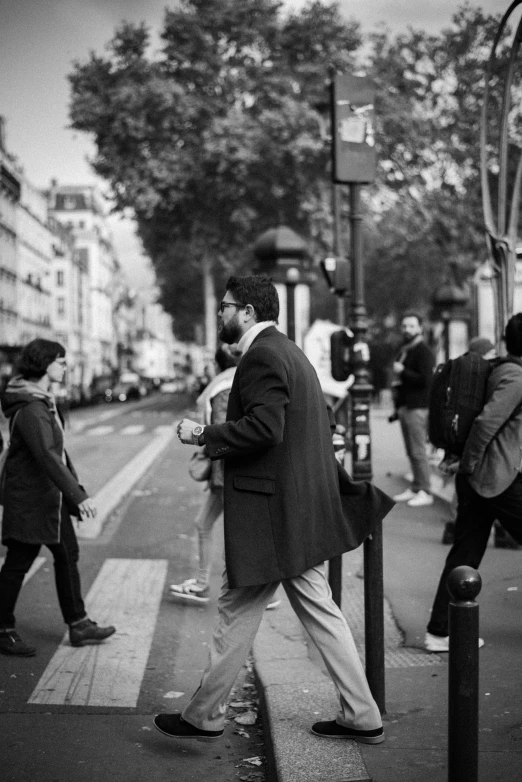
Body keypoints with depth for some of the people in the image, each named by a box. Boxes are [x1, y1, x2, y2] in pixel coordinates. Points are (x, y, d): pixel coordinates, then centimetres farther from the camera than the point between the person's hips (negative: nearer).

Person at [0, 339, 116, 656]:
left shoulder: (45, 402, 10)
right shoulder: (29, 409, -22)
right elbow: (47, 456, -31)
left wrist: (77, 490, 16)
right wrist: (79, 496, -36)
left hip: (52, 498, 10)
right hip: (29, 500, -10)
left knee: (68, 555, 13)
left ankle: (78, 625, 22)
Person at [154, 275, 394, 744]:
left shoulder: (261, 356, -14)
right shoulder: (291, 353, 17)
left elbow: (264, 426, -26)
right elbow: (325, 423, 21)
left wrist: (204, 435, -16)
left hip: (269, 511, -10)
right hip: (303, 508, 10)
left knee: (237, 613, 2)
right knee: (319, 611, 13)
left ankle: (205, 716, 16)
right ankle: (362, 717, 17)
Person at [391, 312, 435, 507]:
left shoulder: (423, 352, -9)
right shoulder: (404, 351, 20)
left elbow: (425, 379, -20)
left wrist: (402, 372, -15)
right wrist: (397, 382, 18)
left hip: (417, 408, -9)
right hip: (404, 406, 9)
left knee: (418, 451, -9)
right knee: (411, 452, 9)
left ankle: (425, 492, -6)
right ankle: (415, 488, 13)